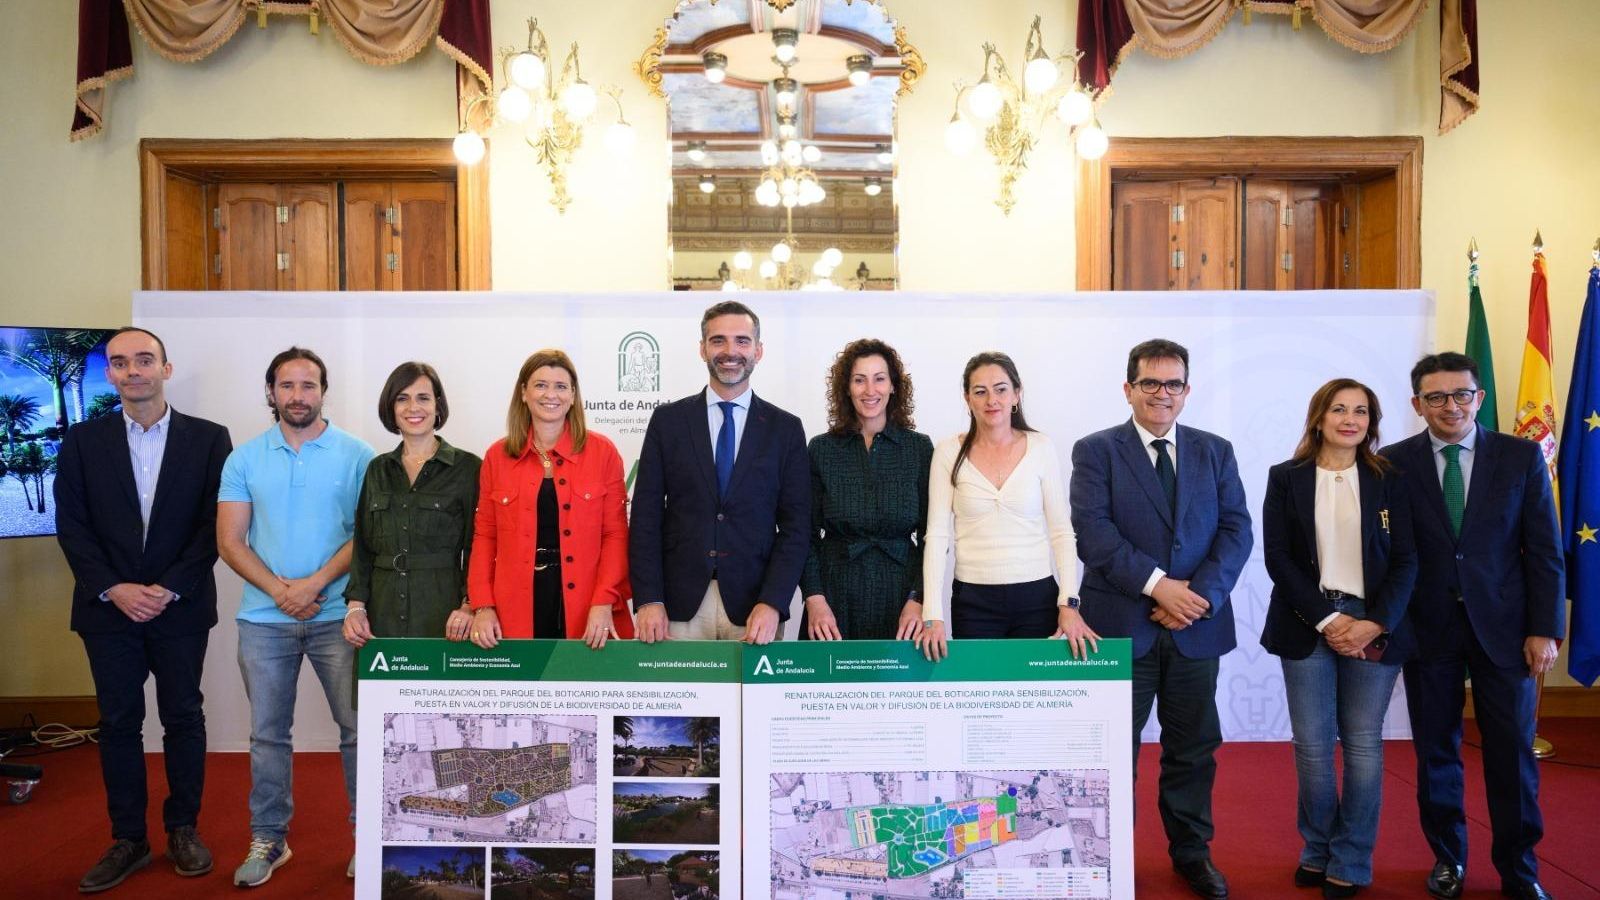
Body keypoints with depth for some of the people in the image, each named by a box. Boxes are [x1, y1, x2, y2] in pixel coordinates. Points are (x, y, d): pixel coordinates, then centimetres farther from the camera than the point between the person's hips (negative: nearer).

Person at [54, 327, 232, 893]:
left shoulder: (208, 439, -1)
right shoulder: (83, 441, 5)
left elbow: (214, 525, -4)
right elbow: (71, 526, 2)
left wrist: (169, 589, -12)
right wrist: (114, 589, -10)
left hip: (181, 607, -1)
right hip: (109, 608, 1)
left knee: (184, 718, 7)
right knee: (118, 723, 8)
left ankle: (183, 829, 21)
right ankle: (128, 840, 19)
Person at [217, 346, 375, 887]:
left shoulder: (355, 454, -1)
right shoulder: (244, 459, 6)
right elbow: (230, 541, 2)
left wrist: (316, 582, -16)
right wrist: (279, 590, -11)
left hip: (337, 614, -2)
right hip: (263, 619, 2)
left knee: (358, 727, 1)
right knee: (268, 733, 11)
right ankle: (268, 839, 25)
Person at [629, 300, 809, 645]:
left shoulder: (786, 429, 3)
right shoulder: (667, 420, 4)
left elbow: (795, 524, 1)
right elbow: (646, 515, 2)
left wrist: (772, 603, -10)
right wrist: (648, 600, -7)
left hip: (754, 606, 0)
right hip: (678, 605, 0)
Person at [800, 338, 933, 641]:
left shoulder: (919, 448, 2)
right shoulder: (821, 449, 3)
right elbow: (807, 534, 3)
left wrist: (918, 601, -8)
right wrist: (814, 599, -8)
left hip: (899, 591, 0)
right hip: (836, 592, 0)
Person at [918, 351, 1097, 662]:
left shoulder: (1041, 448, 0)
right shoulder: (949, 452, -2)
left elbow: (1061, 530, 1)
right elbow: (937, 535, -4)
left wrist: (1069, 603, -8)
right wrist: (933, 615, -10)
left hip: (1037, 598, 1)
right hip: (973, 601, 0)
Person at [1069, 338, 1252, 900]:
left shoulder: (1215, 452, 10)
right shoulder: (1095, 451, -1)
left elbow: (1236, 529, 1)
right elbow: (1093, 531, -11)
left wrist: (1202, 593, -13)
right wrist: (1156, 584, -18)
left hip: (1197, 624, 3)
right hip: (1120, 625, -3)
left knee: (1193, 747, 13)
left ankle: (1192, 851, 31)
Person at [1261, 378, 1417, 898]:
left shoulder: (1387, 481, 6)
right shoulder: (1286, 479, 3)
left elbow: (1405, 561, 2)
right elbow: (1278, 557, -3)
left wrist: (1375, 624, -12)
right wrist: (1327, 620, -11)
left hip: (1375, 628, 1)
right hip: (1307, 625, 0)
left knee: (1363, 744, 4)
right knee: (1312, 744, 3)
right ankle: (1317, 851, 19)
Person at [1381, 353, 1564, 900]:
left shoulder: (1522, 457, 0)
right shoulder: (1394, 463, -2)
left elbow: (1545, 550, 0)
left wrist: (1545, 629, -4)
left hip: (1503, 627, 0)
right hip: (1428, 628, 0)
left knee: (1512, 753, 7)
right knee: (1436, 751, 10)